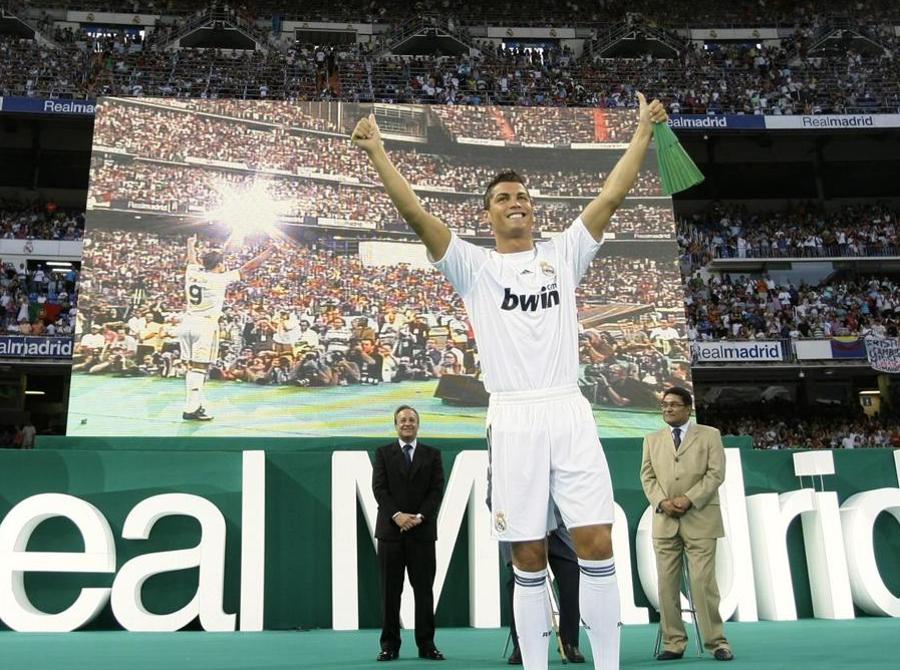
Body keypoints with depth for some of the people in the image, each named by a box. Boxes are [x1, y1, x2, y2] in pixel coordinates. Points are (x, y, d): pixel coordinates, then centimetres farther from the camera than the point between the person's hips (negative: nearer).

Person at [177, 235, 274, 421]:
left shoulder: (192, 273, 7)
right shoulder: (220, 279, -7)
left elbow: (192, 260, 29)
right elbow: (247, 268, -3)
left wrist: (191, 244, 51)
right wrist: (268, 252, 7)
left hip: (187, 324, 6)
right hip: (205, 325, -6)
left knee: (192, 367, 12)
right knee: (199, 368, -5)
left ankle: (195, 404, 19)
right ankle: (191, 409, -7)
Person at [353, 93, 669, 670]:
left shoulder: (563, 253, 14)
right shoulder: (474, 265, 9)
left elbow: (611, 196, 9)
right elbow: (416, 212, 0)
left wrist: (644, 131, 7)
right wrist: (377, 151, -6)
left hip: (570, 413, 1)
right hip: (513, 420, -1)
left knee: (597, 544, -2)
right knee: (528, 557, 4)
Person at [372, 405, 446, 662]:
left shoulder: (432, 455, 10)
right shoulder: (383, 453, 8)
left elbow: (437, 490, 1)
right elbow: (379, 488, -1)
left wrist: (419, 516, -12)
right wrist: (397, 515, -14)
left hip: (422, 530, 0)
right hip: (390, 529, 0)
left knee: (424, 589, 2)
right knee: (390, 590, 2)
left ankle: (426, 645, 9)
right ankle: (390, 645, 9)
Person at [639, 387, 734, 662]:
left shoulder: (709, 435, 7)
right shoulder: (652, 439, 17)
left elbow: (716, 473, -2)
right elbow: (647, 476, 10)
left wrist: (689, 499, -13)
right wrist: (661, 502, -8)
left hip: (700, 519, -3)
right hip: (665, 520, 3)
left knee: (703, 582, -7)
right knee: (667, 584, 1)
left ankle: (716, 642, 3)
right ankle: (673, 643, 8)